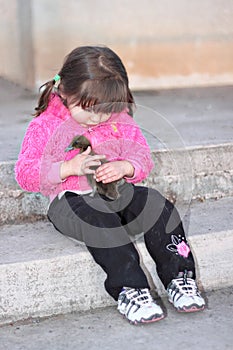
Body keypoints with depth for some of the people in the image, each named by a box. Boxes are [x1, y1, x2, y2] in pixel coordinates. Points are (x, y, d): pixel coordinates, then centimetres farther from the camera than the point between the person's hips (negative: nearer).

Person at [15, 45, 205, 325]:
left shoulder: (120, 119, 9)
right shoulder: (45, 126, -3)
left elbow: (143, 157, 9)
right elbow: (25, 173, -7)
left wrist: (124, 167, -17)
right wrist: (70, 168, -21)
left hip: (117, 191, 4)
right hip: (70, 199, -4)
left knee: (158, 206, -22)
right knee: (100, 220, -37)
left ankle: (179, 277, -15)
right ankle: (129, 290, -36)